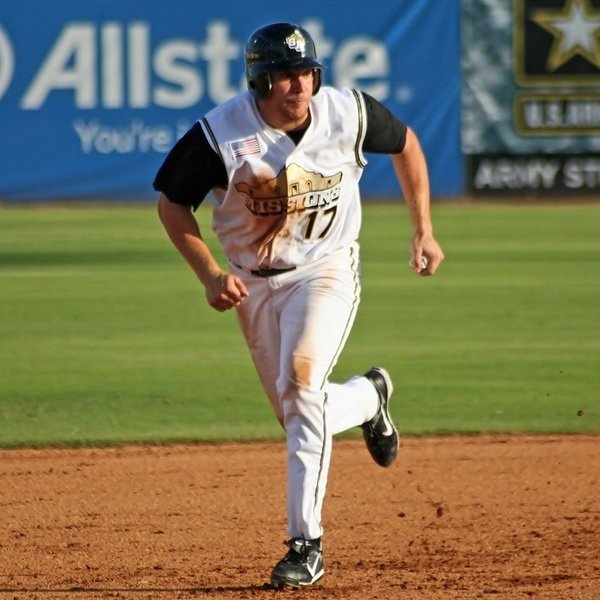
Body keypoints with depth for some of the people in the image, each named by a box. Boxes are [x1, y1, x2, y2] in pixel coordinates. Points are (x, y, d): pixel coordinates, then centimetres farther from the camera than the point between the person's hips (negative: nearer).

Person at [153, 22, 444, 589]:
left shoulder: (347, 113, -15)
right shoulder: (221, 135, -18)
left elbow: (405, 144, 6)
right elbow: (171, 202, -4)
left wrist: (423, 232, 6)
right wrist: (210, 275, -15)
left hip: (325, 270, -2)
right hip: (254, 284, 2)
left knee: (301, 380, -27)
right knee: (297, 414, 8)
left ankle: (306, 542, -24)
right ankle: (367, 399, 44)